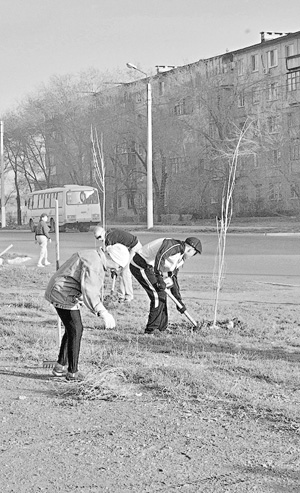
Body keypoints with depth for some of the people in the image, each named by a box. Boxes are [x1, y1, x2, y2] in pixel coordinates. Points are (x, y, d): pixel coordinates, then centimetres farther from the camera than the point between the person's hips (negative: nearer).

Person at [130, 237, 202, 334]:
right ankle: (151, 330, -6)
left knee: (162, 295, 13)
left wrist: (179, 301, 17)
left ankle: (162, 329, 21)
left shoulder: (180, 259, 14)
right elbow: (160, 257, -34)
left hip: (149, 267, 10)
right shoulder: (174, 245, -17)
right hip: (140, 265, -10)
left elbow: (173, 278, 19)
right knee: (158, 295, -12)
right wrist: (160, 278, -38)